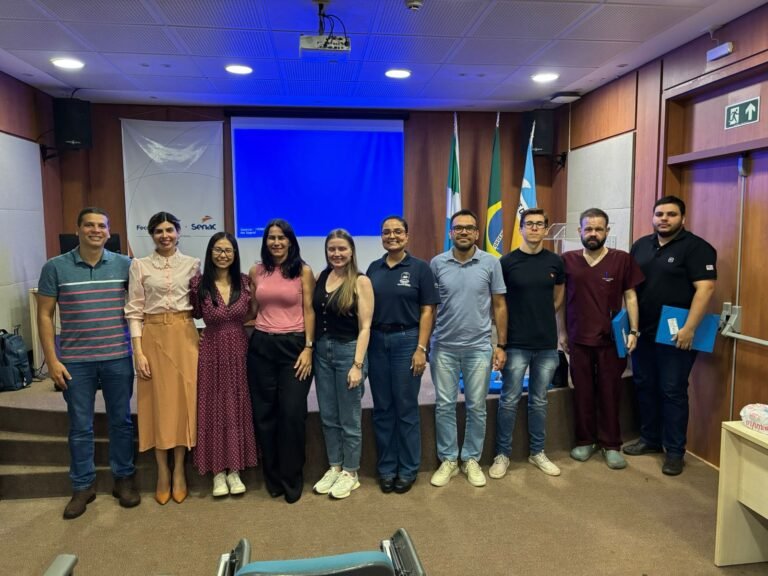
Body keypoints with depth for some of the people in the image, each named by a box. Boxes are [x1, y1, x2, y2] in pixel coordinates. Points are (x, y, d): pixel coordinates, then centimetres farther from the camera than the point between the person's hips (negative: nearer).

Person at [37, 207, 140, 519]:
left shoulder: (125, 264, 0)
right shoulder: (55, 267, -1)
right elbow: (45, 315, 1)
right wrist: (52, 360, -4)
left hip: (118, 358, 1)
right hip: (75, 361, 0)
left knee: (121, 421, 11)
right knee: (80, 426, 10)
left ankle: (124, 479, 27)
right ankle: (82, 486, 25)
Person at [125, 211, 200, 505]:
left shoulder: (192, 264, 5)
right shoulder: (139, 265, 2)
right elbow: (134, 311, 0)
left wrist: (202, 337, -3)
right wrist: (138, 350, -7)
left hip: (185, 336, 1)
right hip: (153, 337, 0)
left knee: (183, 399, 3)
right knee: (158, 401, 4)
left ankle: (179, 470, 17)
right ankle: (162, 472, 18)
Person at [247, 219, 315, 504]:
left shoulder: (303, 271, 1)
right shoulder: (256, 271, 8)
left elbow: (309, 311, -2)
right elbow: (252, 310, 14)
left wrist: (308, 348, -8)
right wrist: (245, 338, 6)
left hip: (293, 345, -3)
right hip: (261, 346, 3)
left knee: (292, 413, -3)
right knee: (264, 412, 7)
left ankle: (292, 479, 14)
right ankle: (273, 477, 23)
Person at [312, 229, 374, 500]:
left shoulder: (360, 281, -9)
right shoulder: (320, 277, 6)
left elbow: (365, 327, -11)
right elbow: (313, 316, 9)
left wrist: (357, 364, -16)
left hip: (348, 350, -5)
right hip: (322, 351, 5)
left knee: (349, 418, 6)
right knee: (328, 416, 14)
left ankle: (350, 473, 22)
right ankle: (334, 467, 30)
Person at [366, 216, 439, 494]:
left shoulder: (420, 268, -2)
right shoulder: (374, 268, 9)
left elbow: (427, 311, -5)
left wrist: (421, 348, -12)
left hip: (406, 340, -3)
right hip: (376, 341, 4)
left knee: (406, 408, 4)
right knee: (382, 408, 9)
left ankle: (408, 470, 19)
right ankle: (386, 468, 22)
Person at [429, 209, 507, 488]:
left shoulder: (491, 263, -2)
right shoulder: (437, 263, 0)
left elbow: (499, 306, 3)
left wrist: (501, 345, 0)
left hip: (479, 347, 0)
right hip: (443, 347, 1)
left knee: (476, 406, 8)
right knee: (444, 405, 7)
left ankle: (471, 459, 24)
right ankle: (448, 460, 22)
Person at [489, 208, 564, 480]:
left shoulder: (554, 261, 4)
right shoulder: (507, 262, -6)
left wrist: (545, 316, 11)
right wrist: (502, 334, -1)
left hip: (547, 343, 3)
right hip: (516, 343, -3)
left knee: (539, 401, 13)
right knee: (509, 400, 3)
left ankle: (537, 452, 28)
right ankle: (502, 454, 17)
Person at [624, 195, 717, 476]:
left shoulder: (696, 247, -8)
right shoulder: (641, 245, 10)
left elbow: (705, 288, -16)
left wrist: (689, 328, -23)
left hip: (675, 334, -6)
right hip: (642, 332, 6)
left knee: (672, 391, 1)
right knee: (644, 387, 13)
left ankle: (675, 451, 13)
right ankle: (650, 439, 29)